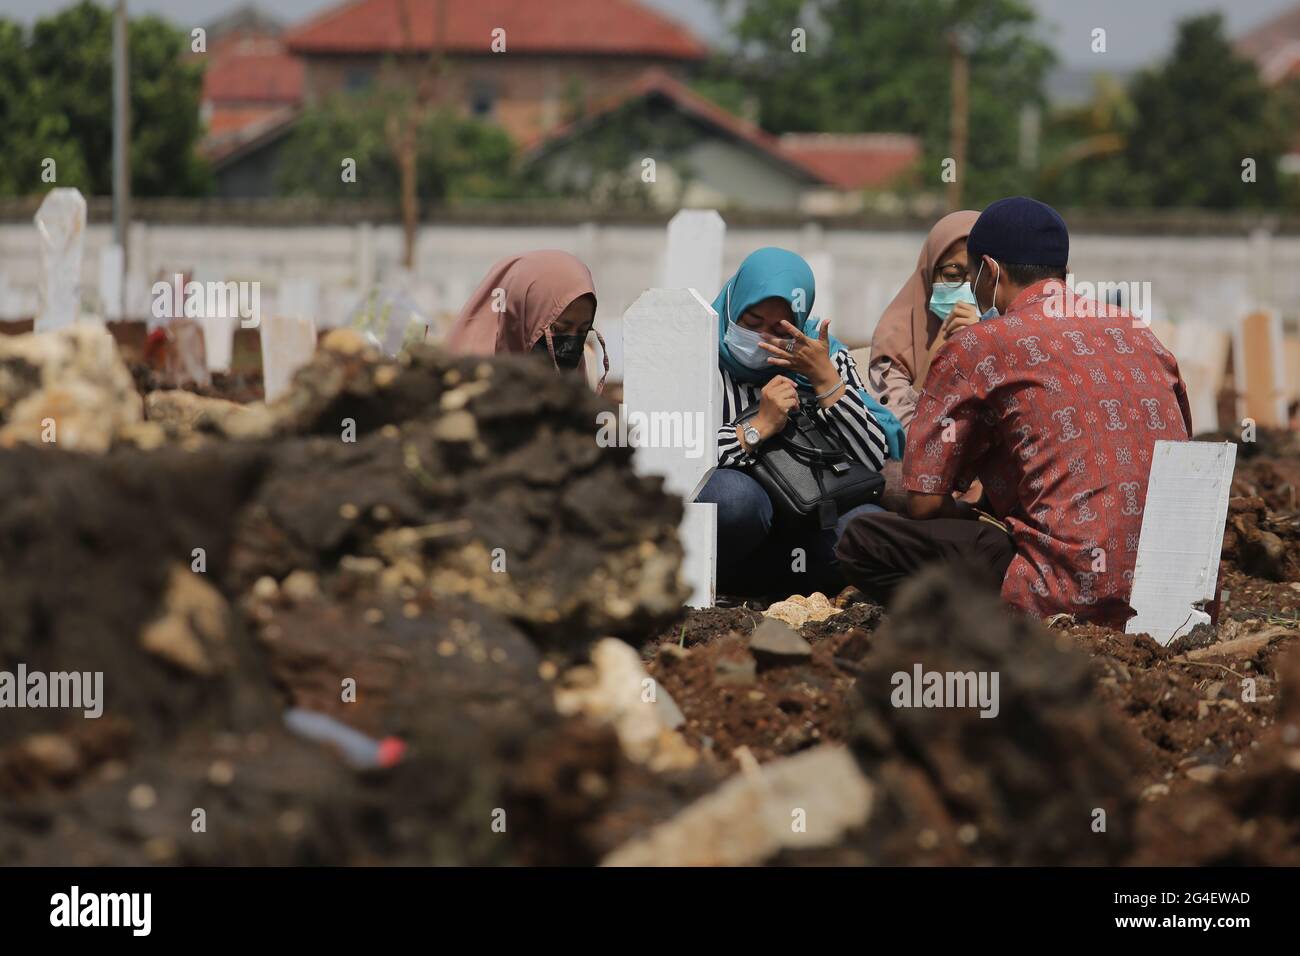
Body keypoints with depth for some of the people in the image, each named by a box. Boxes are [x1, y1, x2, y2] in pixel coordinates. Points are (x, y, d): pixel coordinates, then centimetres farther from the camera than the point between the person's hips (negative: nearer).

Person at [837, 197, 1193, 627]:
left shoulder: (977, 347, 0)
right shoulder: (1139, 332, 18)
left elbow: (923, 501, -2)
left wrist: (972, 517, 22)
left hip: (1075, 598, -8)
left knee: (863, 542, 3)